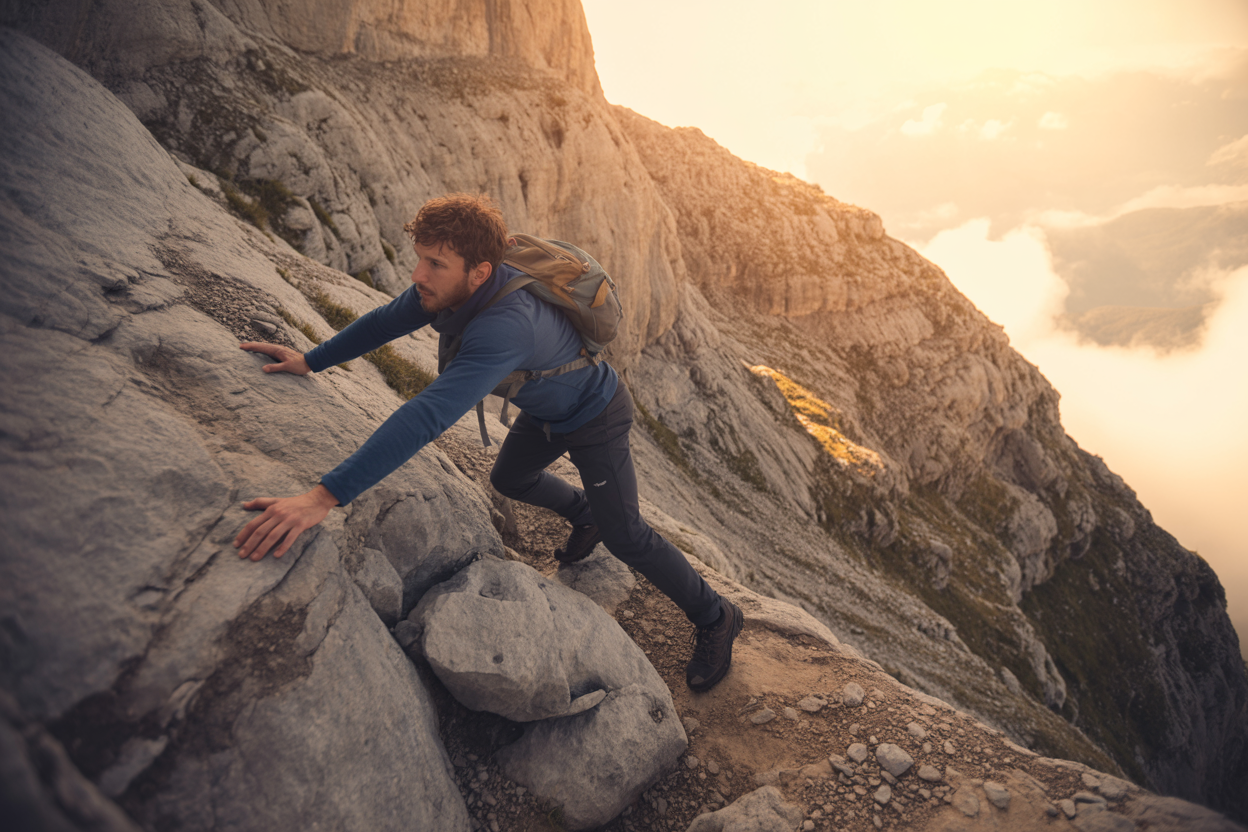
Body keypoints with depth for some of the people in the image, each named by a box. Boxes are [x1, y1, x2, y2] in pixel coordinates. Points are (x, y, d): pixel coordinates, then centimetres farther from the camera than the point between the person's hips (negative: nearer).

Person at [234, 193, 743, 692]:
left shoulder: (507, 325, -47)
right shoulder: (445, 286, -20)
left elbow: (428, 417, -56)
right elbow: (386, 320, 1)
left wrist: (324, 498, -59)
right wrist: (310, 361, 4)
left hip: (595, 418, -8)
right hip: (545, 411, 8)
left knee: (624, 536, -2)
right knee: (509, 480, 24)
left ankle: (714, 618, 19)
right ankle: (585, 516, 52)